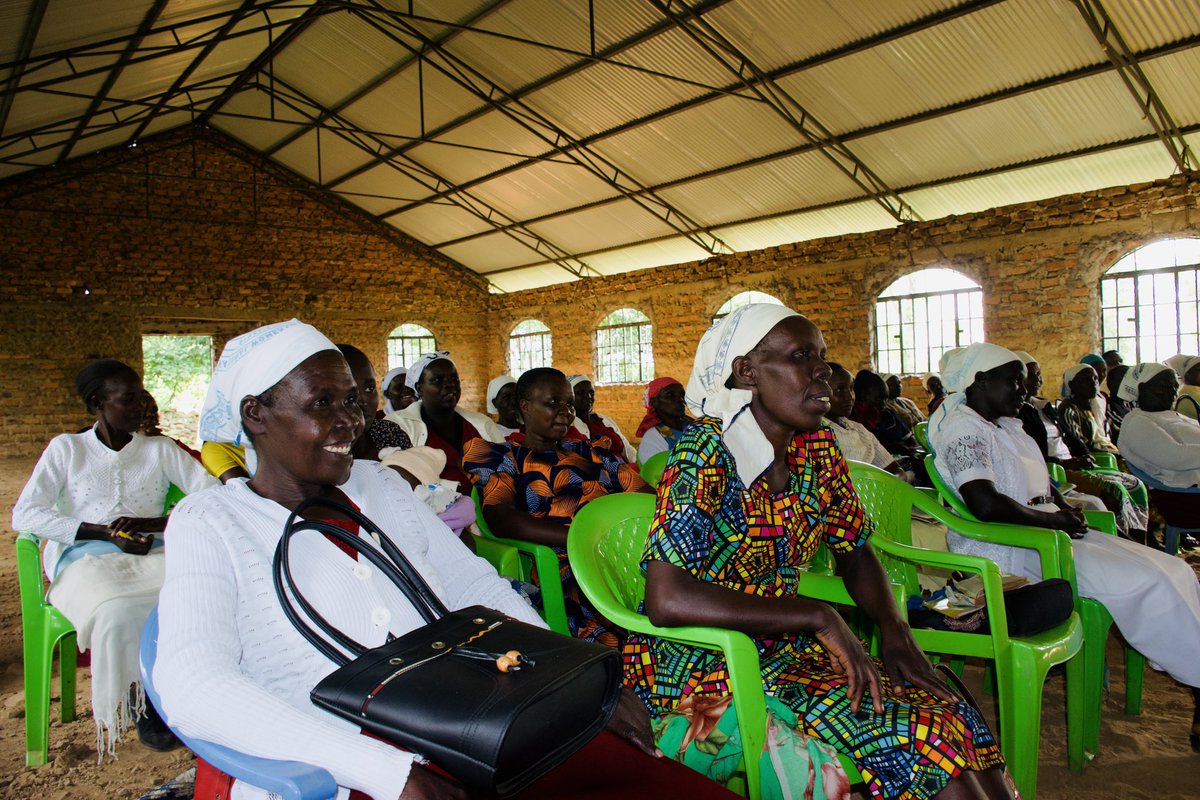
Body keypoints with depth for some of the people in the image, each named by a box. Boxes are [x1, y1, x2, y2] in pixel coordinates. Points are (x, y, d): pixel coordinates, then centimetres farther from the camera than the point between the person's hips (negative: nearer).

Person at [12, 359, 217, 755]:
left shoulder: (160, 449, 16)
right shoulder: (67, 448, 13)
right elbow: (24, 515, 1)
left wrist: (156, 523, -12)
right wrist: (105, 532, -10)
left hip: (151, 556, 1)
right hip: (86, 560, -1)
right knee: (119, 613, -36)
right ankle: (140, 702, -10)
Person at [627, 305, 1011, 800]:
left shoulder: (817, 449, 1)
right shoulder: (705, 453, -20)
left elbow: (854, 553, 14)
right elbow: (667, 600, -29)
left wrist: (895, 632, -5)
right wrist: (817, 617, -25)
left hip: (779, 644, 6)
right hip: (695, 661, -6)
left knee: (949, 715, -10)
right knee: (909, 729, -17)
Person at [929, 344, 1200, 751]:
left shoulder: (1007, 425, 18)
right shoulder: (962, 427, -15)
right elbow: (986, 504, -27)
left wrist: (1066, 509, 6)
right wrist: (1053, 520, -14)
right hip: (1005, 552, -10)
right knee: (1147, 581, -18)